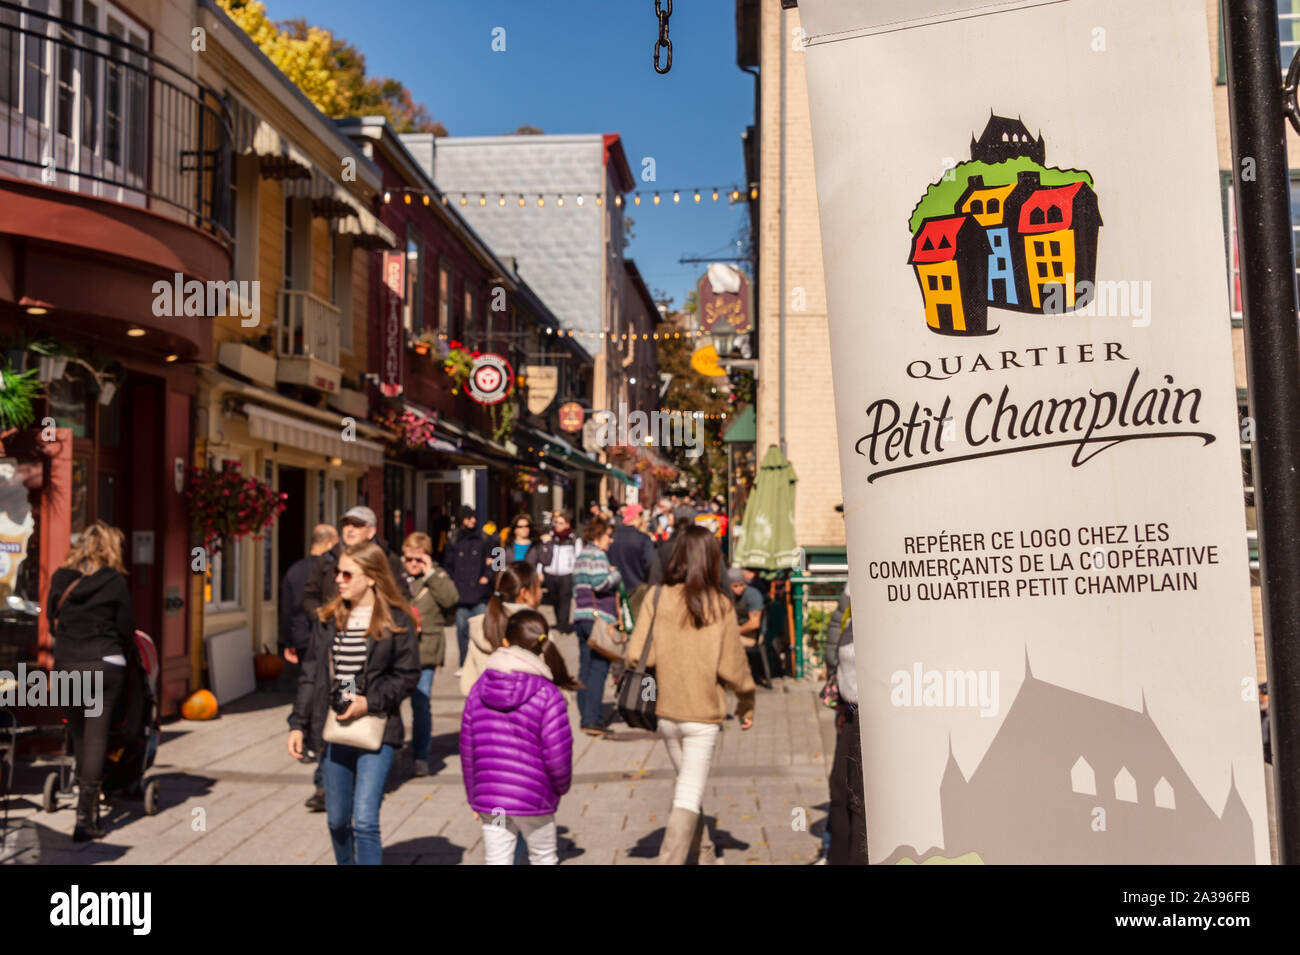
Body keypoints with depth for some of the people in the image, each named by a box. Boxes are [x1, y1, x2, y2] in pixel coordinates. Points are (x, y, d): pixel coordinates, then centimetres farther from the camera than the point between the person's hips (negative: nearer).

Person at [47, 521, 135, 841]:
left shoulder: (60, 578, 5)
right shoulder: (115, 580, -5)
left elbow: (51, 621, 13)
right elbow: (125, 626, -2)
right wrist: (130, 656, 16)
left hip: (66, 667, 3)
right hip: (104, 665, -3)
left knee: (79, 737, 15)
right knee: (96, 737, 0)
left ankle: (88, 807, 24)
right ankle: (85, 817, -5)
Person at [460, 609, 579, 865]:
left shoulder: (479, 689, 1)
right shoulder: (548, 694, -13)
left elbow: (467, 747, 6)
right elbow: (557, 754, -13)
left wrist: (473, 795, 16)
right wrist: (561, 786, 8)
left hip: (489, 798, 3)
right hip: (533, 800, -3)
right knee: (544, 858, 18)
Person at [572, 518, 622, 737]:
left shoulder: (580, 558, 23)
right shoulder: (597, 555, -7)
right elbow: (600, 583, -18)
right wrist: (617, 573, -4)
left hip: (581, 617, 10)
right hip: (598, 617, -10)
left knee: (586, 668, 10)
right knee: (599, 668, -10)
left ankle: (585, 718, 12)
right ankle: (593, 719, -13)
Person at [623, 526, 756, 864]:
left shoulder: (657, 597, -8)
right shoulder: (719, 605, -11)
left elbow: (636, 655, -10)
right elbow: (732, 666, -8)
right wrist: (747, 702, 8)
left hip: (666, 712, 3)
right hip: (703, 715, -3)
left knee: (686, 784, 23)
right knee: (688, 798, 2)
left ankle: (703, 854, 36)